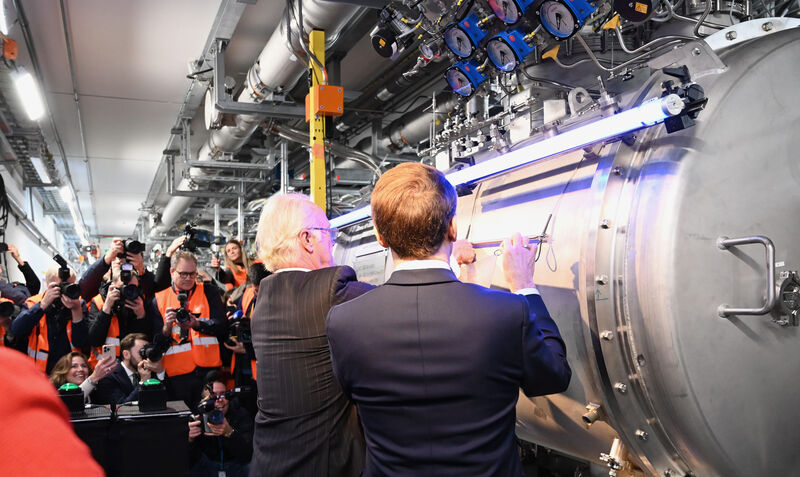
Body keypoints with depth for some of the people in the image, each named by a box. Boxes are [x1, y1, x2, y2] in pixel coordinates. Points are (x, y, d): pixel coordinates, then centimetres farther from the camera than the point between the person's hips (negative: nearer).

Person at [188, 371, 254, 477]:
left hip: (237, 467, -1)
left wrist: (229, 432, -40)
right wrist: (190, 440, -33)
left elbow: (248, 455, -24)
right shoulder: (199, 419, -10)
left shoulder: (242, 414, -14)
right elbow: (194, 458, -12)